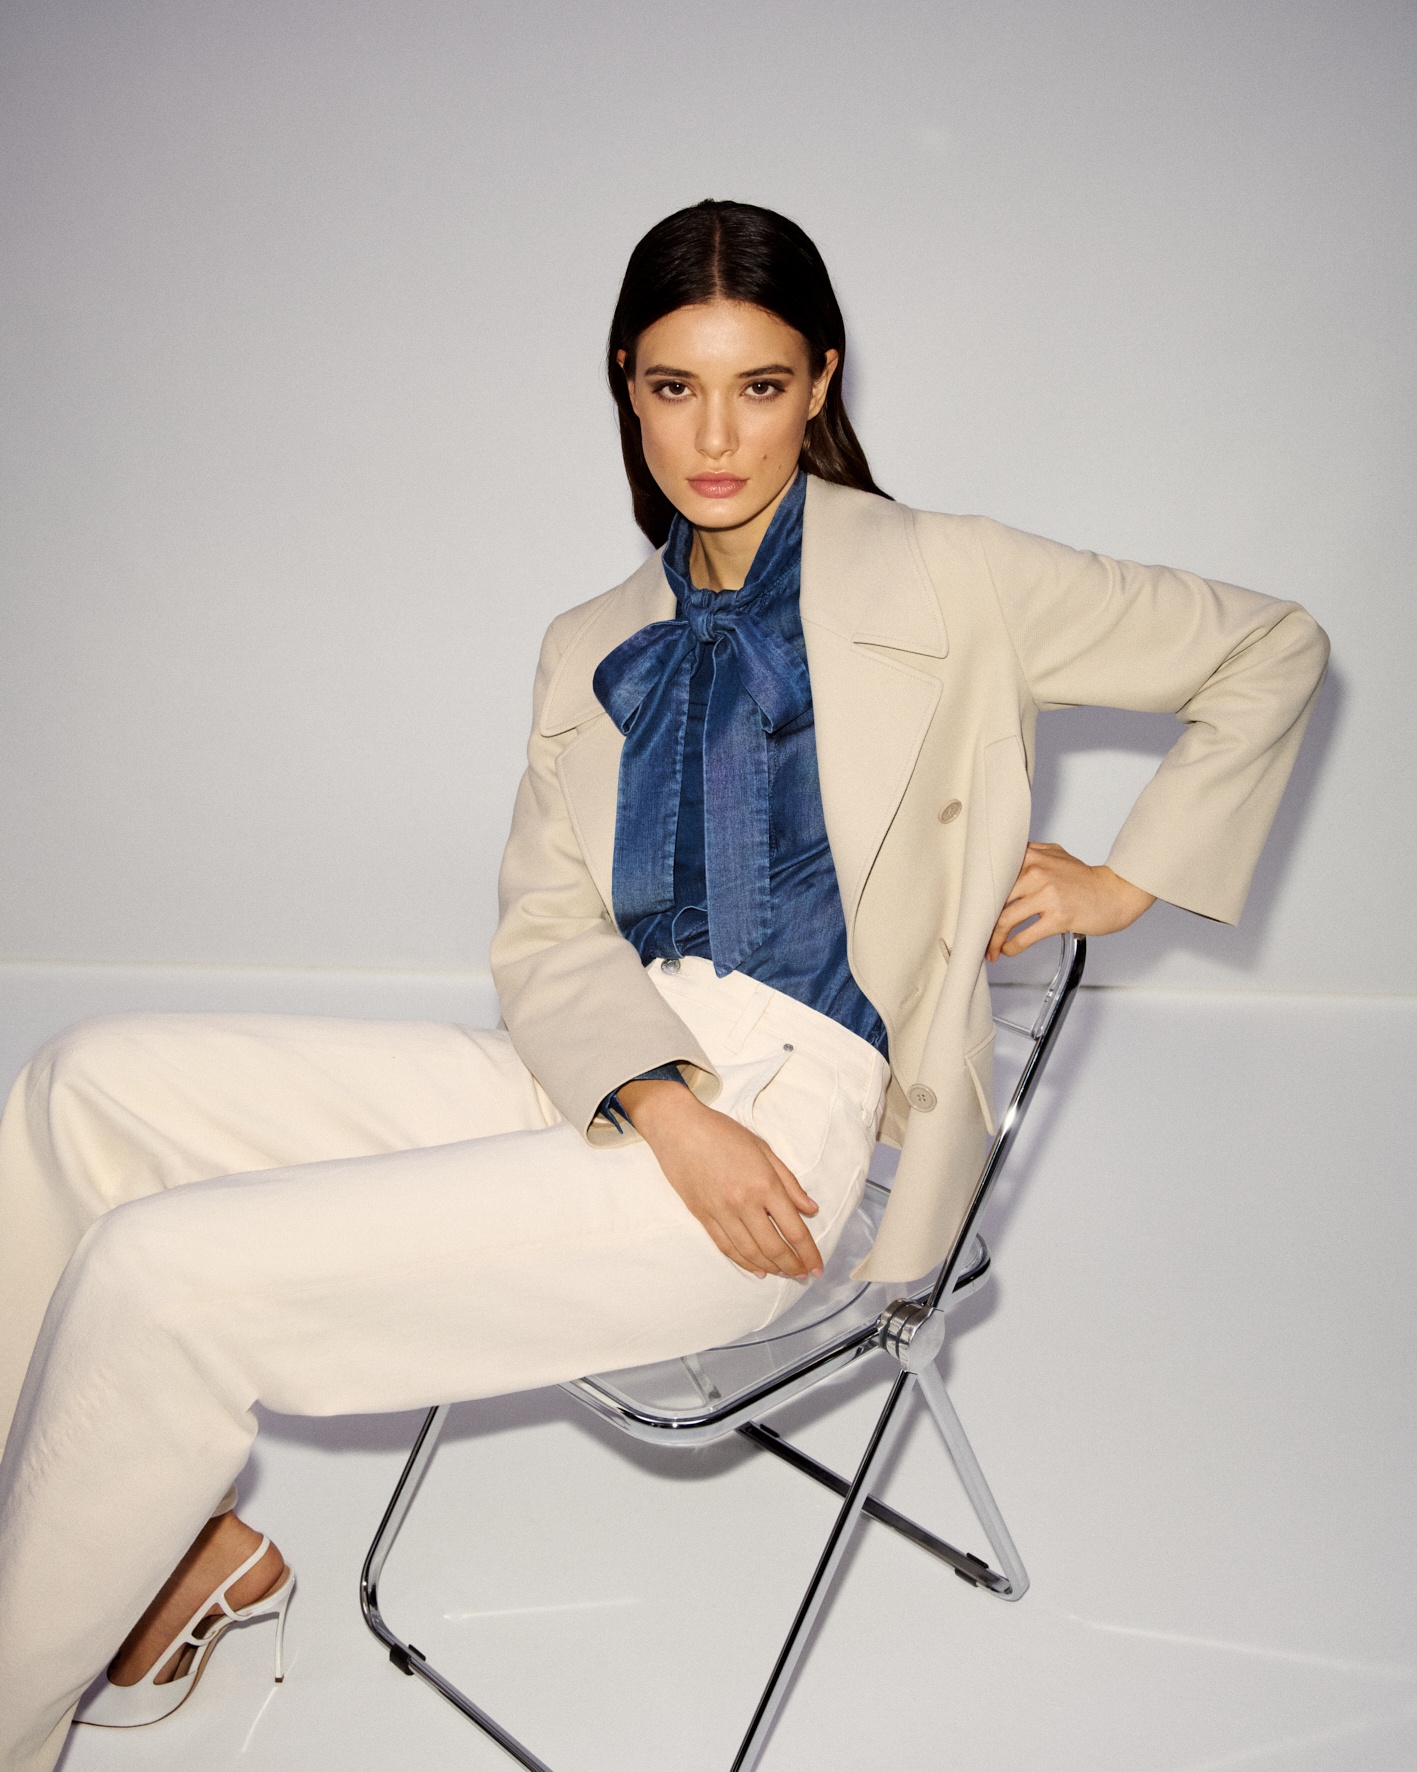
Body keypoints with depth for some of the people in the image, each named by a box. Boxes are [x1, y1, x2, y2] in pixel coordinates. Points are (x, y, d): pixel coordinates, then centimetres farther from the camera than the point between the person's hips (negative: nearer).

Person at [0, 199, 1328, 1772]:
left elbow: (1273, 650, 10)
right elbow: (544, 934, 6)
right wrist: (656, 1099, -14)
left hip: (784, 1112, -6)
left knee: (156, 1277, -16)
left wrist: (1130, 879, 4)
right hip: (602, 1073, 6)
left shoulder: (942, 582, 2)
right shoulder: (594, 648, 16)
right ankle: (178, 1538, 10)